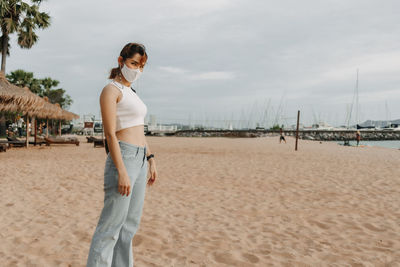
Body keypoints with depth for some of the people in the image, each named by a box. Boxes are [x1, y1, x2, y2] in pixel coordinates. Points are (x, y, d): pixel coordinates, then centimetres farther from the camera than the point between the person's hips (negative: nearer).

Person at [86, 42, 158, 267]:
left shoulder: (131, 92, 19)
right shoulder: (111, 90, -7)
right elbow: (110, 134, -15)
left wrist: (151, 160, 17)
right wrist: (122, 172, -21)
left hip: (140, 160, 9)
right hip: (123, 158, -9)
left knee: (130, 225, 14)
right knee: (111, 226, -4)